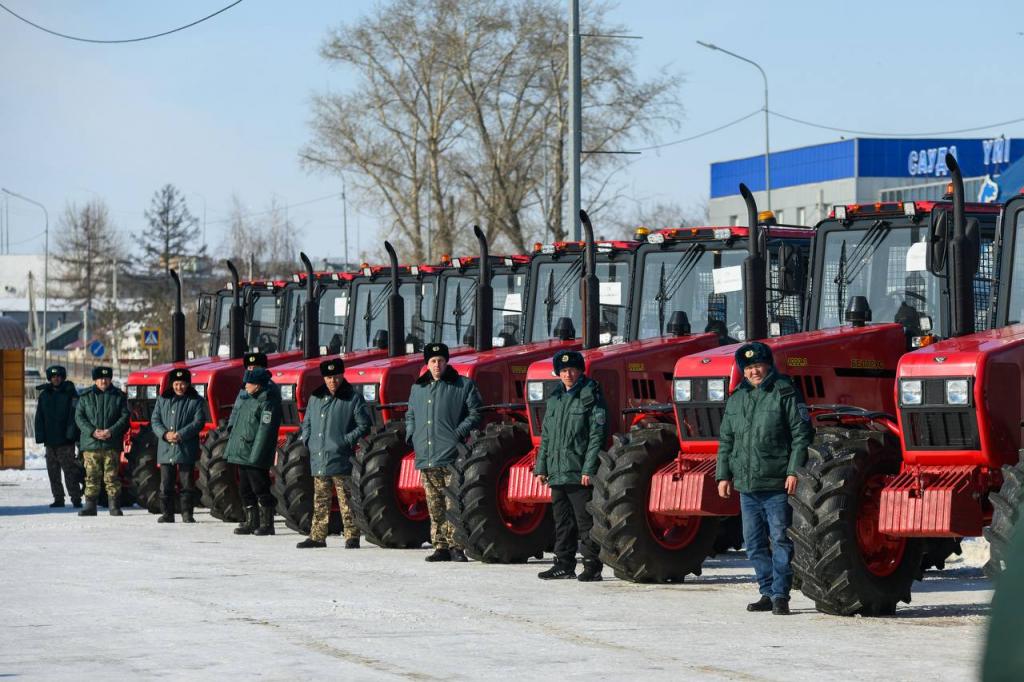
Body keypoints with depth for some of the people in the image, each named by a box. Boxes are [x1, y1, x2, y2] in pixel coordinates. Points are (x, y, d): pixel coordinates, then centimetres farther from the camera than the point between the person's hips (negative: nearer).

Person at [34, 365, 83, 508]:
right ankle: (58, 498, 12)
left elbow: (74, 415, -5)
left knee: (69, 470, -10)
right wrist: (40, 436, 2)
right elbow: (39, 418, 12)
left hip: (65, 440, -5)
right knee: (53, 471, 6)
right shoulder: (44, 395, 12)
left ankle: (76, 498, -9)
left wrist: (71, 434, -14)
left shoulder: (70, 393, 1)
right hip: (50, 440, 5)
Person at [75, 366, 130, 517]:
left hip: (112, 444, -1)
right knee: (92, 476, 0)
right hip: (90, 443, 1)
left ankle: (114, 506, 3)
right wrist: (93, 432, -10)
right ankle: (90, 506, 5)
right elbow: (79, 417, 5)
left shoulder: (119, 396, 7)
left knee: (112, 476, -2)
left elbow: (124, 417, 3)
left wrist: (111, 431, -11)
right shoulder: (85, 397, 9)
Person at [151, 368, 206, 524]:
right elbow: (155, 420, 8)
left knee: (187, 484, -1)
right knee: (166, 485, 4)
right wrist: (165, 434, -12)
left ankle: (187, 514, 6)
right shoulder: (163, 400, 13)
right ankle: (167, 514, 11)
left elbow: (198, 422, -8)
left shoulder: (196, 401, 2)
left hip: (186, 450, -3)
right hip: (166, 450, 3)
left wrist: (181, 434, -18)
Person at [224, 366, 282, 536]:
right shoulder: (249, 399, 15)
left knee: (260, 490, -4)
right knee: (245, 490, 13)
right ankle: (251, 522, 21)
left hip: (255, 458, -10)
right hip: (242, 455, 10)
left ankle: (266, 523, 2)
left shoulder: (267, 403, -15)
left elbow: (265, 431, -20)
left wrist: (256, 456, -23)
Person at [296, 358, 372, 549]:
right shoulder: (315, 398, 14)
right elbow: (306, 423, 24)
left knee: (346, 501, -6)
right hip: (318, 460, 5)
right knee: (320, 502, 11)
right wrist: (307, 440, 7)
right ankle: (317, 536, 16)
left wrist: (347, 440, -13)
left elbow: (365, 425, -3)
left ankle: (352, 536, -2)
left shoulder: (353, 398, -2)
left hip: (341, 460, -5)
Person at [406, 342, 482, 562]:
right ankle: (440, 547, 11)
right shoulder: (418, 388, 19)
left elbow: (475, 413, 0)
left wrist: (460, 433, -12)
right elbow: (410, 416, 29)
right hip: (426, 459, 5)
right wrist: (411, 435, 12)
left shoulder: (463, 385, 3)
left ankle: (455, 546, -7)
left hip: (451, 456, -5)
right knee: (434, 507, 7)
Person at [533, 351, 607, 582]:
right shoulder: (555, 398, 17)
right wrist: (541, 466, 14)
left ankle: (592, 566, -2)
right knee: (562, 522, 12)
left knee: (585, 521, -6)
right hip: (557, 473, 7)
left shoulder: (591, 396, -5)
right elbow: (546, 436, 21)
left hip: (579, 474, -7)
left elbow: (597, 435, -11)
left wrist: (589, 469, -17)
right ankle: (564, 564, 18)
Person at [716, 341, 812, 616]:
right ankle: (767, 592, 18)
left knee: (780, 540, -5)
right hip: (746, 485, 6)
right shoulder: (737, 398, 15)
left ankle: (780, 595, -2)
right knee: (754, 543, 10)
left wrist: (794, 471, -15)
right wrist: (723, 474, 12)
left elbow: (801, 435, -8)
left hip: (777, 485, -6)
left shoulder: (785, 394, -4)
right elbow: (726, 440, 20)